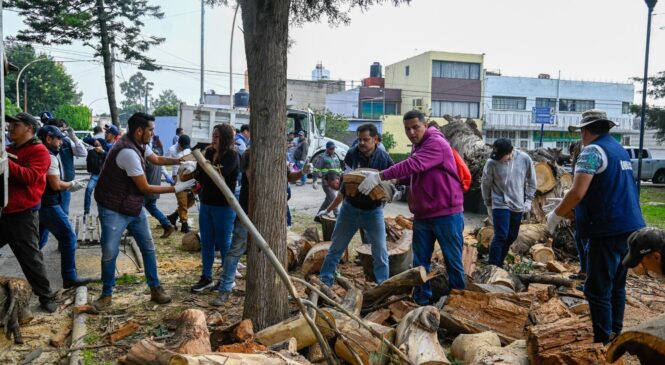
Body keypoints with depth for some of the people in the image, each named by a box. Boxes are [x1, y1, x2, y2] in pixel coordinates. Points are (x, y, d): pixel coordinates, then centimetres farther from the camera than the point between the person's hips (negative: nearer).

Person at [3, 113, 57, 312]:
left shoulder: (39, 151, -7)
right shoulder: (9, 149, 16)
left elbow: (31, 177, -20)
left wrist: (6, 162, -26)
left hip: (23, 214, -8)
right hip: (5, 212, 8)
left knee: (30, 258, -2)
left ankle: (46, 296, 11)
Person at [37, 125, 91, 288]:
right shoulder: (50, 157, -15)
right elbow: (56, 185, -20)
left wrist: (67, 186, 12)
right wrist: (72, 184, -3)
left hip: (38, 203, 10)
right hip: (48, 205, -10)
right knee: (69, 237, -6)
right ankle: (69, 278, -5)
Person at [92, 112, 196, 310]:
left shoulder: (140, 144, 0)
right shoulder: (128, 152, -28)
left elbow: (156, 159, 22)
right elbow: (145, 188, -22)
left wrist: (179, 160, 5)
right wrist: (176, 188, -15)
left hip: (134, 207, 9)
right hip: (114, 210, -9)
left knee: (148, 247, 8)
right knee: (109, 253, 0)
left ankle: (155, 289, 18)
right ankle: (107, 294, 18)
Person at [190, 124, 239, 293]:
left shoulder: (232, 156, -12)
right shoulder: (209, 152, 7)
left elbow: (219, 174, -26)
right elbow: (199, 174, 6)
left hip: (224, 206, -6)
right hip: (206, 204, 6)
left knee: (223, 243, 4)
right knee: (206, 243, 11)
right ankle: (206, 278, 22)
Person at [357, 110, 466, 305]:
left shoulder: (437, 143, -15)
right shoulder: (417, 146, 15)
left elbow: (413, 165, -28)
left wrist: (380, 176, -33)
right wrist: (394, 182, -2)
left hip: (446, 214, -8)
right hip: (422, 215, 8)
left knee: (453, 262, 4)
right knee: (420, 263, 12)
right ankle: (421, 301, 23)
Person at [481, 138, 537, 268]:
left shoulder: (525, 159, -8)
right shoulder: (491, 163, -16)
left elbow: (531, 181, 6)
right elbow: (485, 184, -3)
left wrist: (528, 200, 1)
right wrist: (488, 204, 3)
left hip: (518, 206, 4)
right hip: (500, 205, -4)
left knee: (511, 237, 11)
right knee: (501, 236, -12)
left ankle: (499, 264, 25)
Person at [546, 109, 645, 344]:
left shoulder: (593, 151, -12)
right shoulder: (620, 150, 17)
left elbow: (577, 193, -22)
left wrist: (556, 215, -7)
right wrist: (573, 210, 26)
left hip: (608, 230, -9)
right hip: (629, 228, 9)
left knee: (598, 291, -3)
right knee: (616, 287, 18)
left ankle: (604, 344, 2)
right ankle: (616, 335, 28)